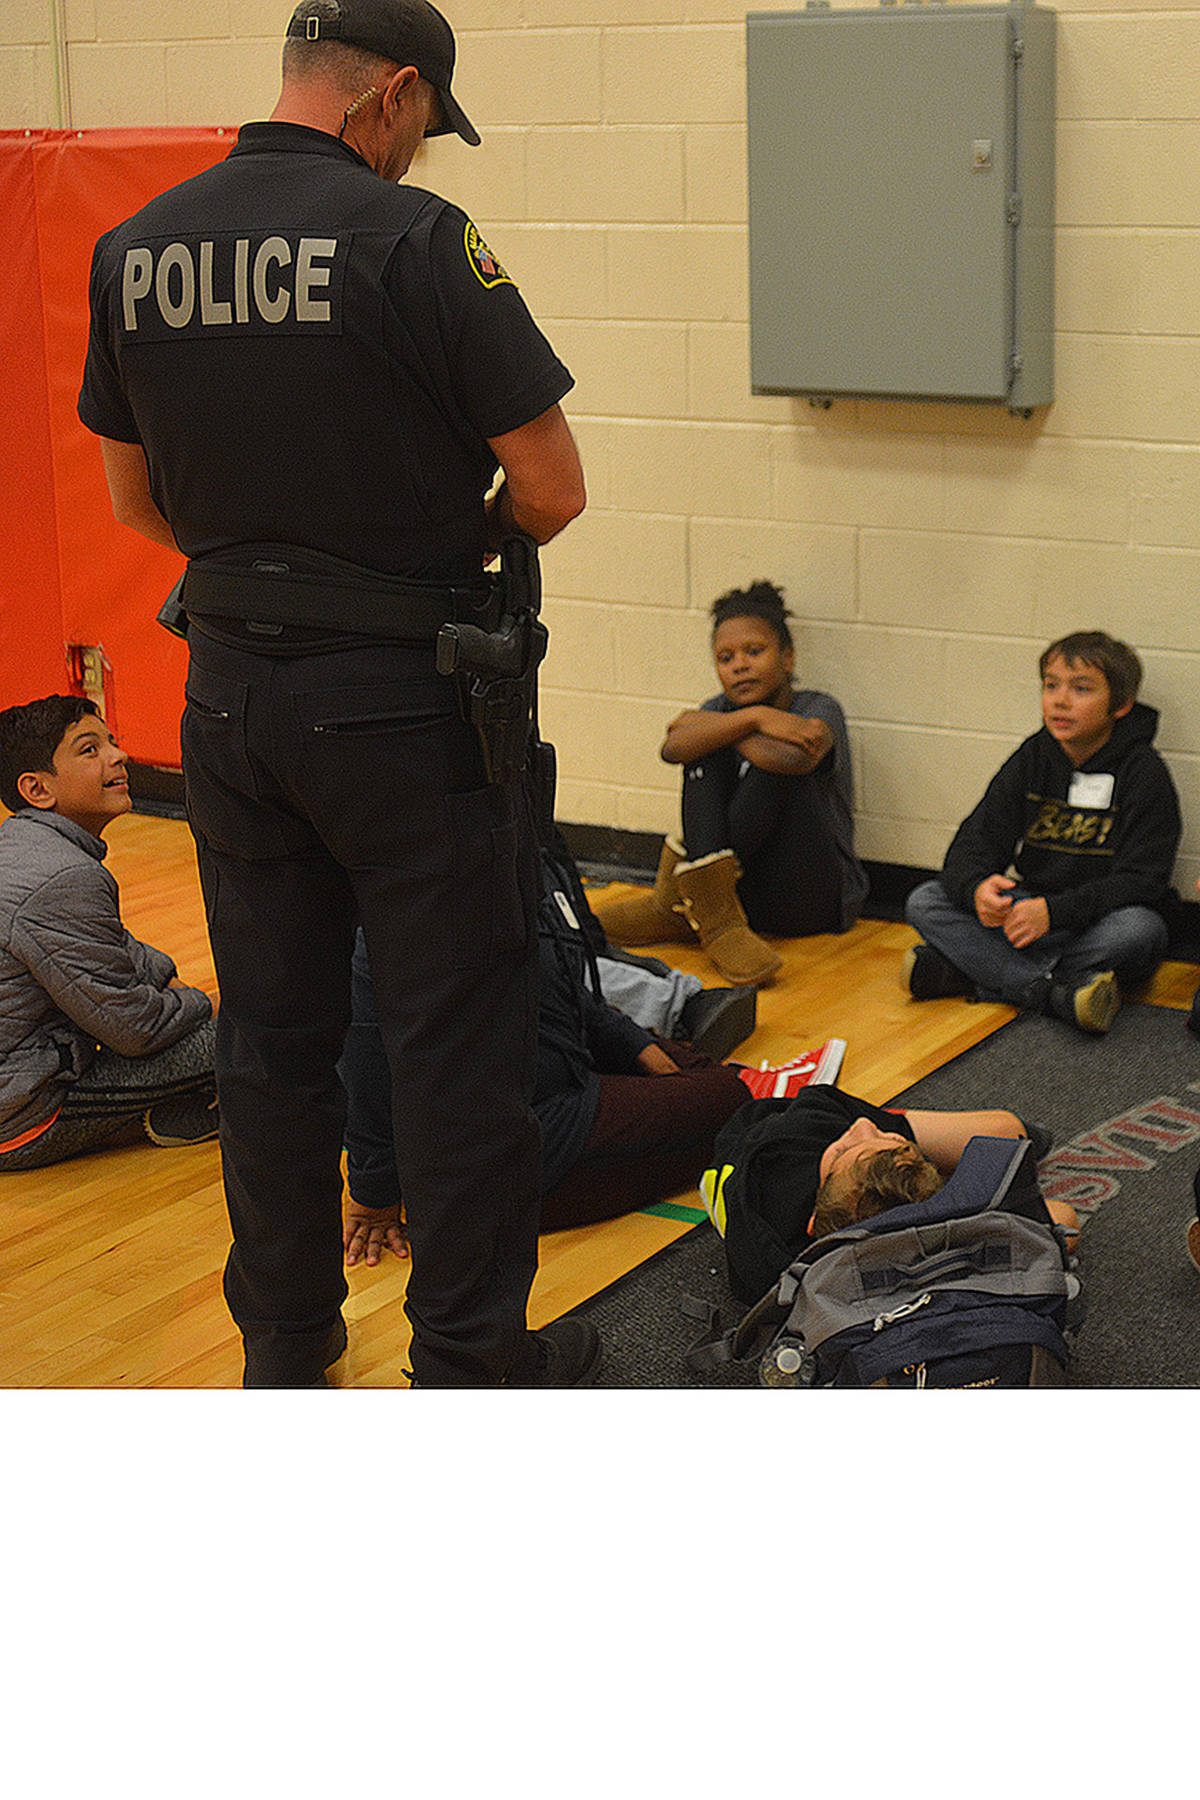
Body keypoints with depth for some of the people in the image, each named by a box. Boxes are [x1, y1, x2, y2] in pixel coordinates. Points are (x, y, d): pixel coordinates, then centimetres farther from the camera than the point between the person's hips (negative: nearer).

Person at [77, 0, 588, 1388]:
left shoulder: (134, 250, 3)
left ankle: (282, 1348, 29)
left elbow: (135, 500, 12)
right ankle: (472, 1362, 17)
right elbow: (552, 488, -12)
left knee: (271, 1032, 17)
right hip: (404, 700, -6)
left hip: (229, 688, 6)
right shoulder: (412, 240, -15)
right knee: (455, 1039, 6)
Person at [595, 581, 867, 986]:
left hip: (813, 899, -4)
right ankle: (714, 914, -28)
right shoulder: (721, 709, 9)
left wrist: (703, 722, -14)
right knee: (709, 746, -13)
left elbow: (791, 760, -32)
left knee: (780, 764, -25)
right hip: (743, 887, 4)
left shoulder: (819, 709, -6)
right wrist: (754, 718, -26)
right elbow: (672, 748, -15)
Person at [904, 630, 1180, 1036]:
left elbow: (1141, 881, -18)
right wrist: (977, 888, -28)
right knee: (924, 903, -14)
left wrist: (1055, 910, -31)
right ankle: (1056, 995, -30)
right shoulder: (1032, 758, 2)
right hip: (1029, 909, 4)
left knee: (1140, 928, -38)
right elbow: (977, 841, -3)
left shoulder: (1143, 772, -11)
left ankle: (973, 974, -29)